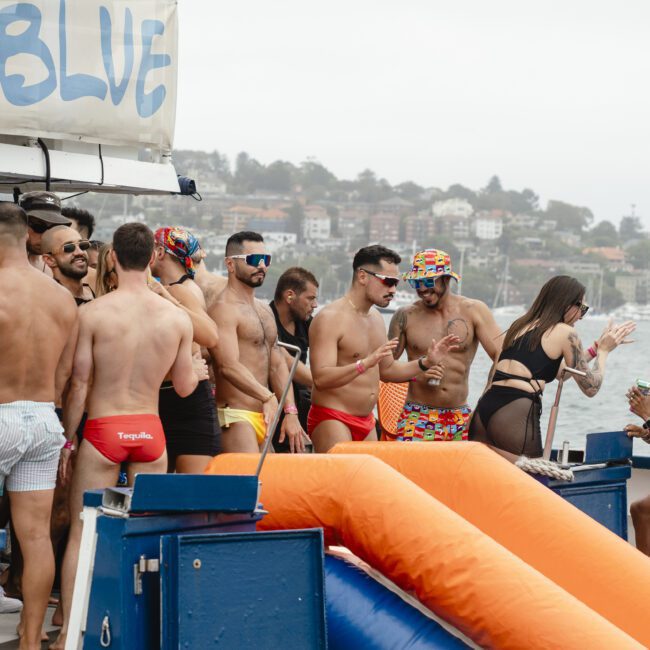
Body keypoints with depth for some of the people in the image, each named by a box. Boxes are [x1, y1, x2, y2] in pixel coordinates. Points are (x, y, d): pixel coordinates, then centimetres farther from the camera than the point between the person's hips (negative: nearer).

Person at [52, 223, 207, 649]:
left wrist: (68, 440, 4)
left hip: (103, 431, -2)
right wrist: (197, 371, 29)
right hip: (150, 431, 2)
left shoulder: (93, 313, -11)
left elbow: (80, 385, -7)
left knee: (82, 534, 5)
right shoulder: (178, 317, -2)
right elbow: (184, 387, 6)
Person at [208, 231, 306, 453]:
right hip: (235, 417, -9)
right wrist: (267, 397, -34)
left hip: (264, 417, 9)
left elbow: (277, 364, 18)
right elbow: (228, 366, -22)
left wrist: (290, 411, 7)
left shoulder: (265, 310, 20)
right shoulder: (224, 309, -10)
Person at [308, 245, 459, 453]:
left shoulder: (376, 318, 15)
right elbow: (321, 378, -24)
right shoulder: (330, 318, -14)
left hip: (366, 422, 9)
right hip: (332, 420, -9)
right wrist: (365, 363, -36)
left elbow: (386, 370, 25)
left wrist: (426, 362, 11)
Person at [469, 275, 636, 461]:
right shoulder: (565, 332, 2)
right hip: (517, 416, -7)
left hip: (485, 407, 7)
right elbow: (590, 388, 10)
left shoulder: (520, 325, 22)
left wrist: (595, 348, 38)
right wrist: (603, 350, 23)